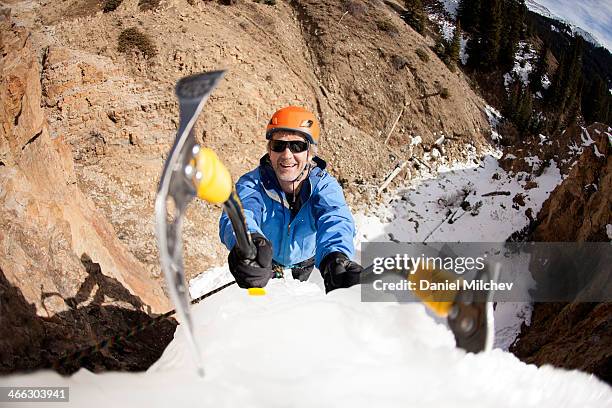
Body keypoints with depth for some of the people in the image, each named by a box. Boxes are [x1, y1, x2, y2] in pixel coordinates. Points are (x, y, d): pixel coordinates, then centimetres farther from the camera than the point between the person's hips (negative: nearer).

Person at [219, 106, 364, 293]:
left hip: (304, 269, 1)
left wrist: (335, 256, -69)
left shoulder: (324, 185, -22)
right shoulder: (252, 183, -25)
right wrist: (249, 241, -74)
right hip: (265, 269, 0)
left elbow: (334, 221, -43)